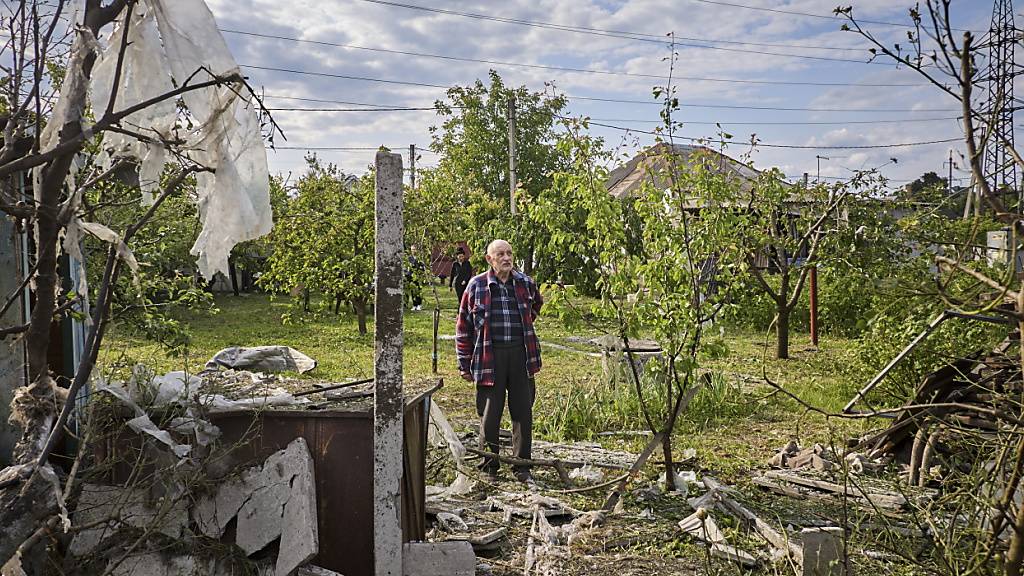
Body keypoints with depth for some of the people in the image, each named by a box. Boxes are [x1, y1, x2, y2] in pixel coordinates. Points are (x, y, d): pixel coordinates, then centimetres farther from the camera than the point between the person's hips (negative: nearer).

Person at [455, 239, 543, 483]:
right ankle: (489, 466, 17)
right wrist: (464, 364, 1)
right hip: (490, 356, -2)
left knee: (523, 412, 7)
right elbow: (464, 325, 2)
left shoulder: (526, 284, 6)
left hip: (521, 354, 3)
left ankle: (522, 466, 19)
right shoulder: (477, 285, -2)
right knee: (490, 413, 3)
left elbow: (537, 304, 30)